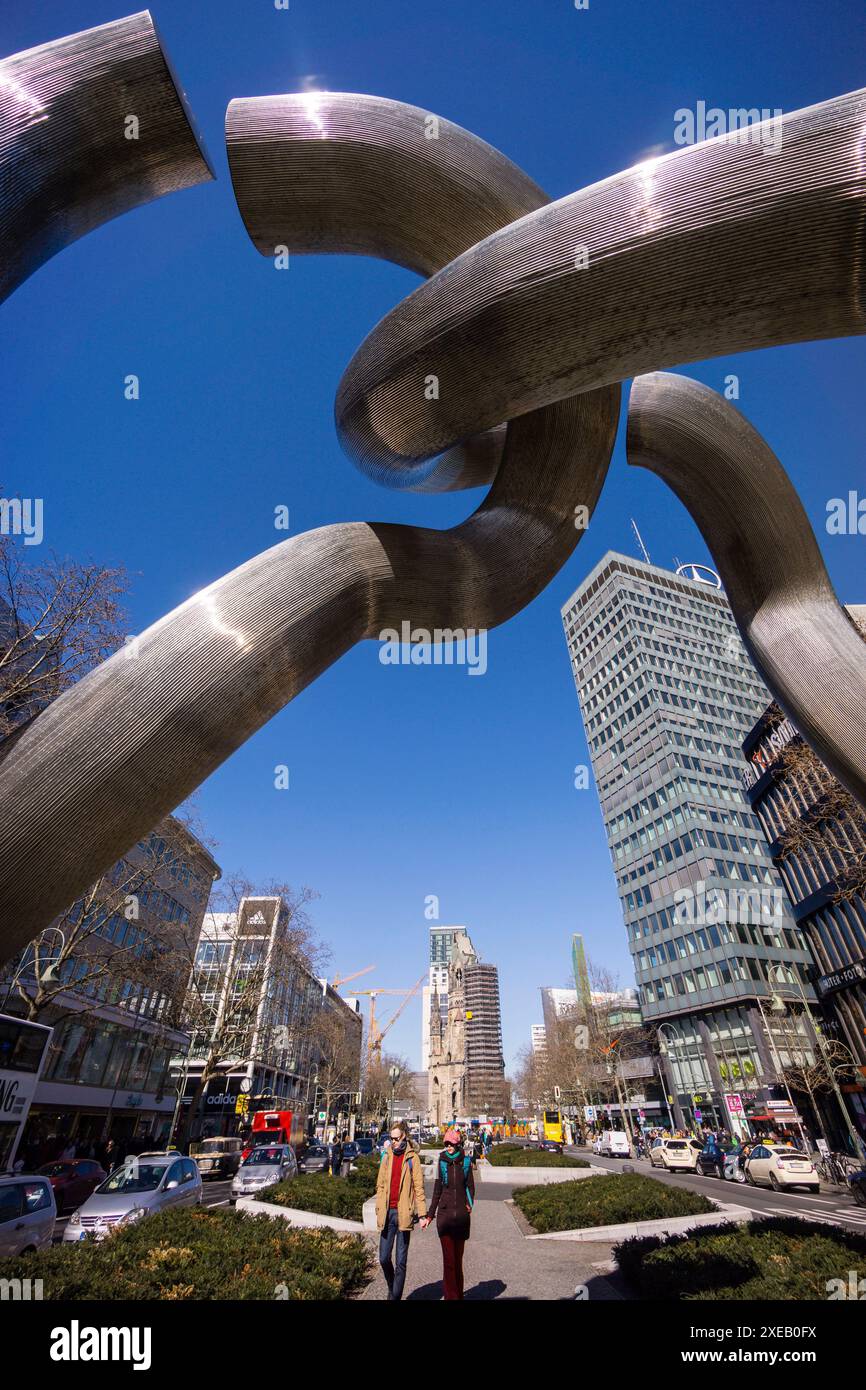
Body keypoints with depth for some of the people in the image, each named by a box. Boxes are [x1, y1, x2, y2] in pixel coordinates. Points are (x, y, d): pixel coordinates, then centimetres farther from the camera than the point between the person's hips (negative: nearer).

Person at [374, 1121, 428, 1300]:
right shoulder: (386, 1156, 6)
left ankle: (395, 1297, 20)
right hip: (388, 1212, 4)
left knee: (400, 1261, 4)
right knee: (384, 1258, 10)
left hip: (404, 1213, -4)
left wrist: (422, 1213, -9)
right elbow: (380, 1185, 11)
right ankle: (391, 1288, 36)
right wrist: (379, 1210, 6)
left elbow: (419, 1187, -4)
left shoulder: (412, 1158, -5)